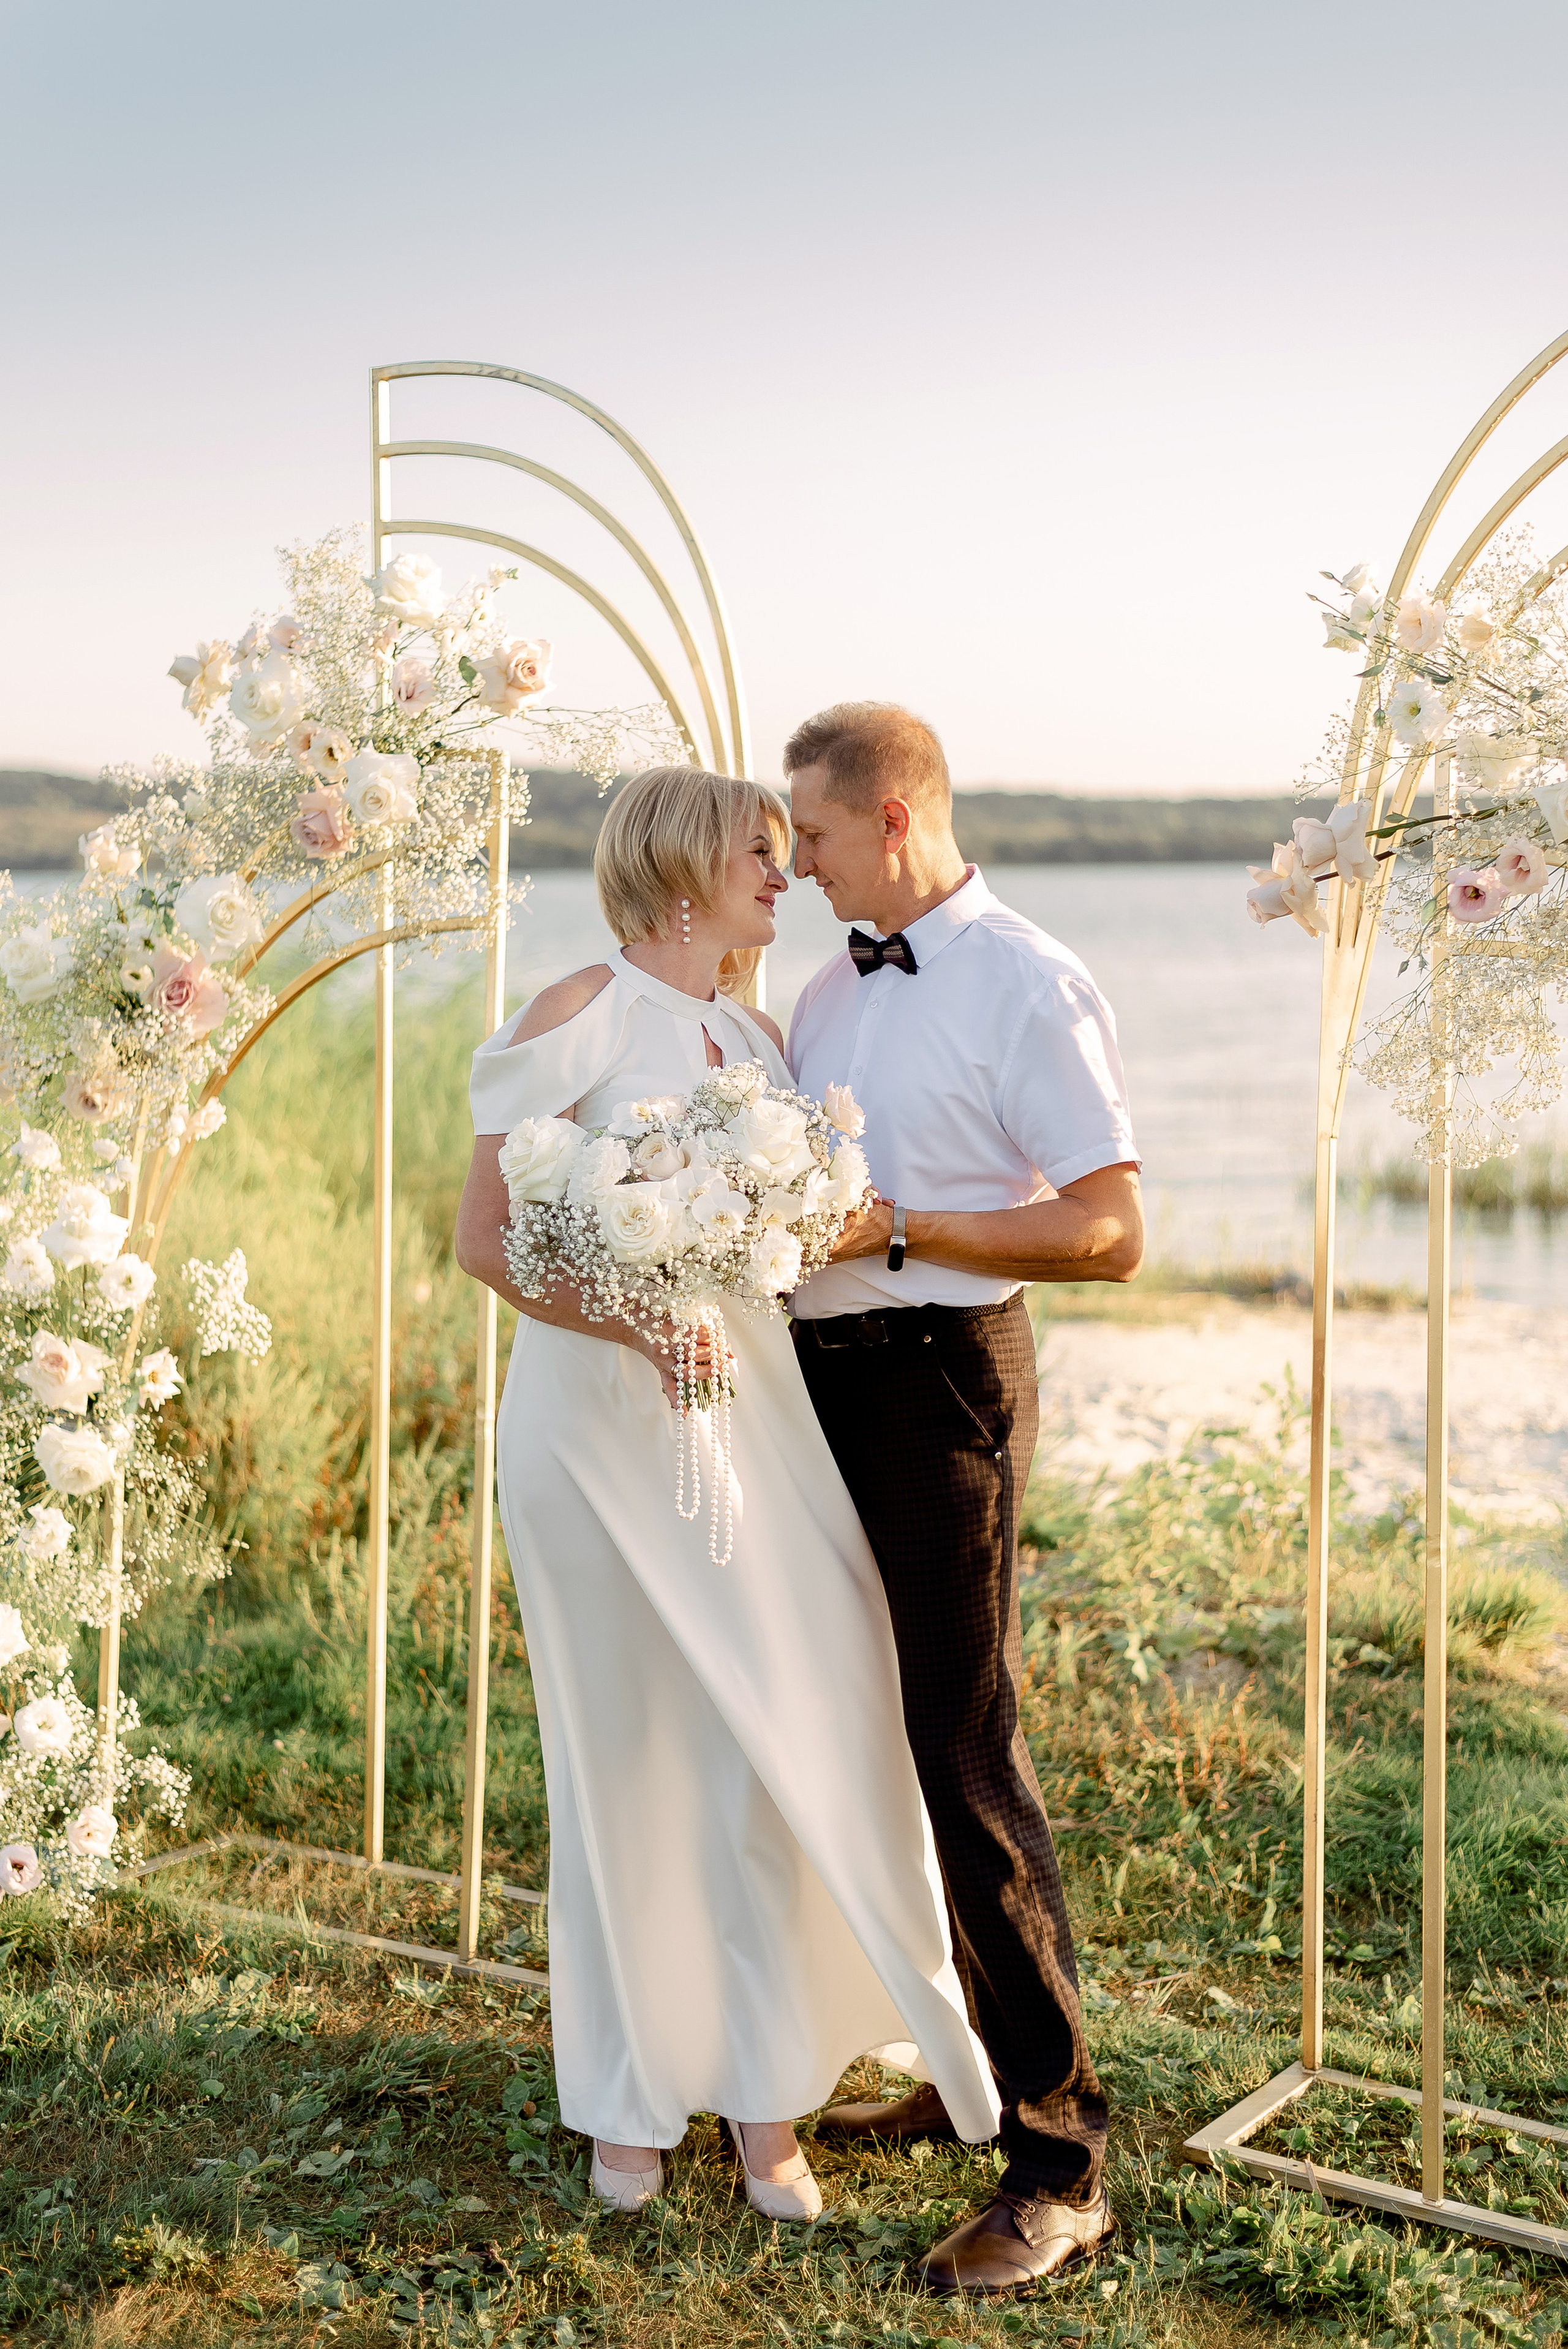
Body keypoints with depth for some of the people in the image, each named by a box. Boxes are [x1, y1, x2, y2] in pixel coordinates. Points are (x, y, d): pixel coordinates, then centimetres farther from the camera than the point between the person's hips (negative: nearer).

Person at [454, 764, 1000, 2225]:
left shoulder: (758, 1040, 13)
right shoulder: (581, 1018, -7)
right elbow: (485, 1238, -11)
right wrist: (642, 1327, -23)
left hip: (749, 1413, 5)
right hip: (599, 1423, -5)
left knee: (781, 1748, 2)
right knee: (628, 1761, 5)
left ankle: (765, 2102, 16)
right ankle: (626, 2101, 23)